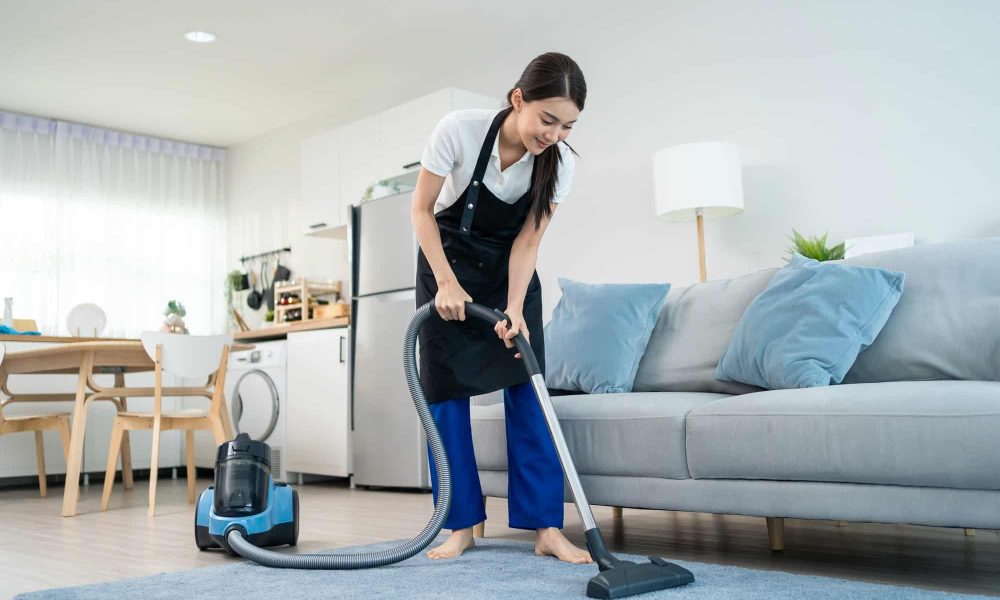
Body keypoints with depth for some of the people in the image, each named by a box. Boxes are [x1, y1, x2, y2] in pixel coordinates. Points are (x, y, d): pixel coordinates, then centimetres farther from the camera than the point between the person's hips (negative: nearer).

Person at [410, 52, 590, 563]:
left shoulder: (559, 162, -22)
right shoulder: (459, 129, -29)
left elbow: (527, 242, -15)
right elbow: (422, 210, -16)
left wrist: (515, 309, -27)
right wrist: (446, 282, -22)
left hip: (509, 270, 2)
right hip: (448, 260, -1)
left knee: (526, 384, -8)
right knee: (446, 386, -5)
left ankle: (546, 527, -5)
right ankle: (461, 525, 4)